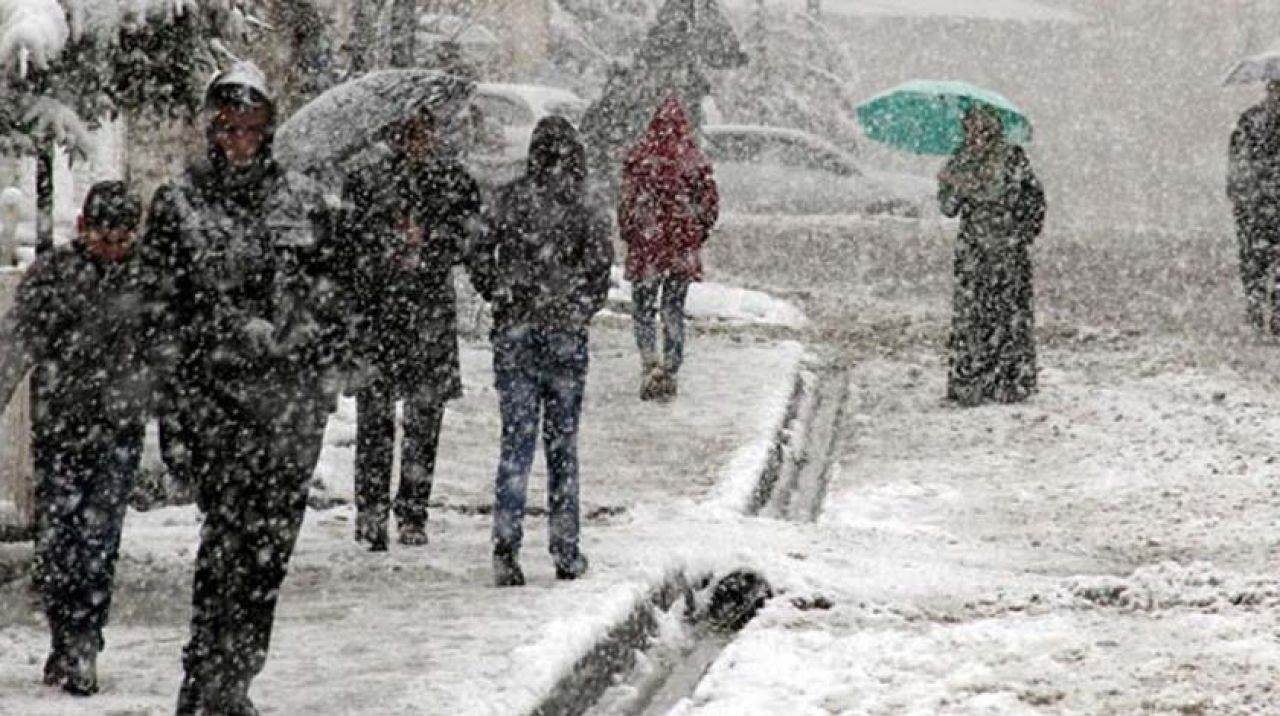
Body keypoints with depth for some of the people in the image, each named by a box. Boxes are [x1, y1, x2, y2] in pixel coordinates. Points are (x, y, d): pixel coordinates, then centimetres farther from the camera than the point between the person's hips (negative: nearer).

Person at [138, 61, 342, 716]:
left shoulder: (304, 201, 11)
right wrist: (180, 391, -5)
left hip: (295, 395, 3)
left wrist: (324, 381, 7)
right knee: (230, 531, -11)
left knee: (271, 541, 3)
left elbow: (325, 300, 14)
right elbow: (162, 307, 2)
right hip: (215, 393, -3)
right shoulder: (177, 203, 4)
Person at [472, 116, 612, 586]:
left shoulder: (509, 200, -2)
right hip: (566, 334, -1)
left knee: (517, 438, 3)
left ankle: (506, 541, -14)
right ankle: (566, 553, 11)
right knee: (562, 442, 8)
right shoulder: (585, 210, -5)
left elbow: (482, 260, 0)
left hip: (513, 331, 1)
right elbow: (600, 271, -4)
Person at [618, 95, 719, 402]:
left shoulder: (640, 156, -9)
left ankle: (650, 362, -12)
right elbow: (710, 203, 1)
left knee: (643, 308, 8)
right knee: (674, 310, 12)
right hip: (684, 249, 2)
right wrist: (697, 235, 15)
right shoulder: (695, 159, -3)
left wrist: (628, 234, 8)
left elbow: (628, 202, -7)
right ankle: (670, 370, 12)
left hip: (646, 244, -2)